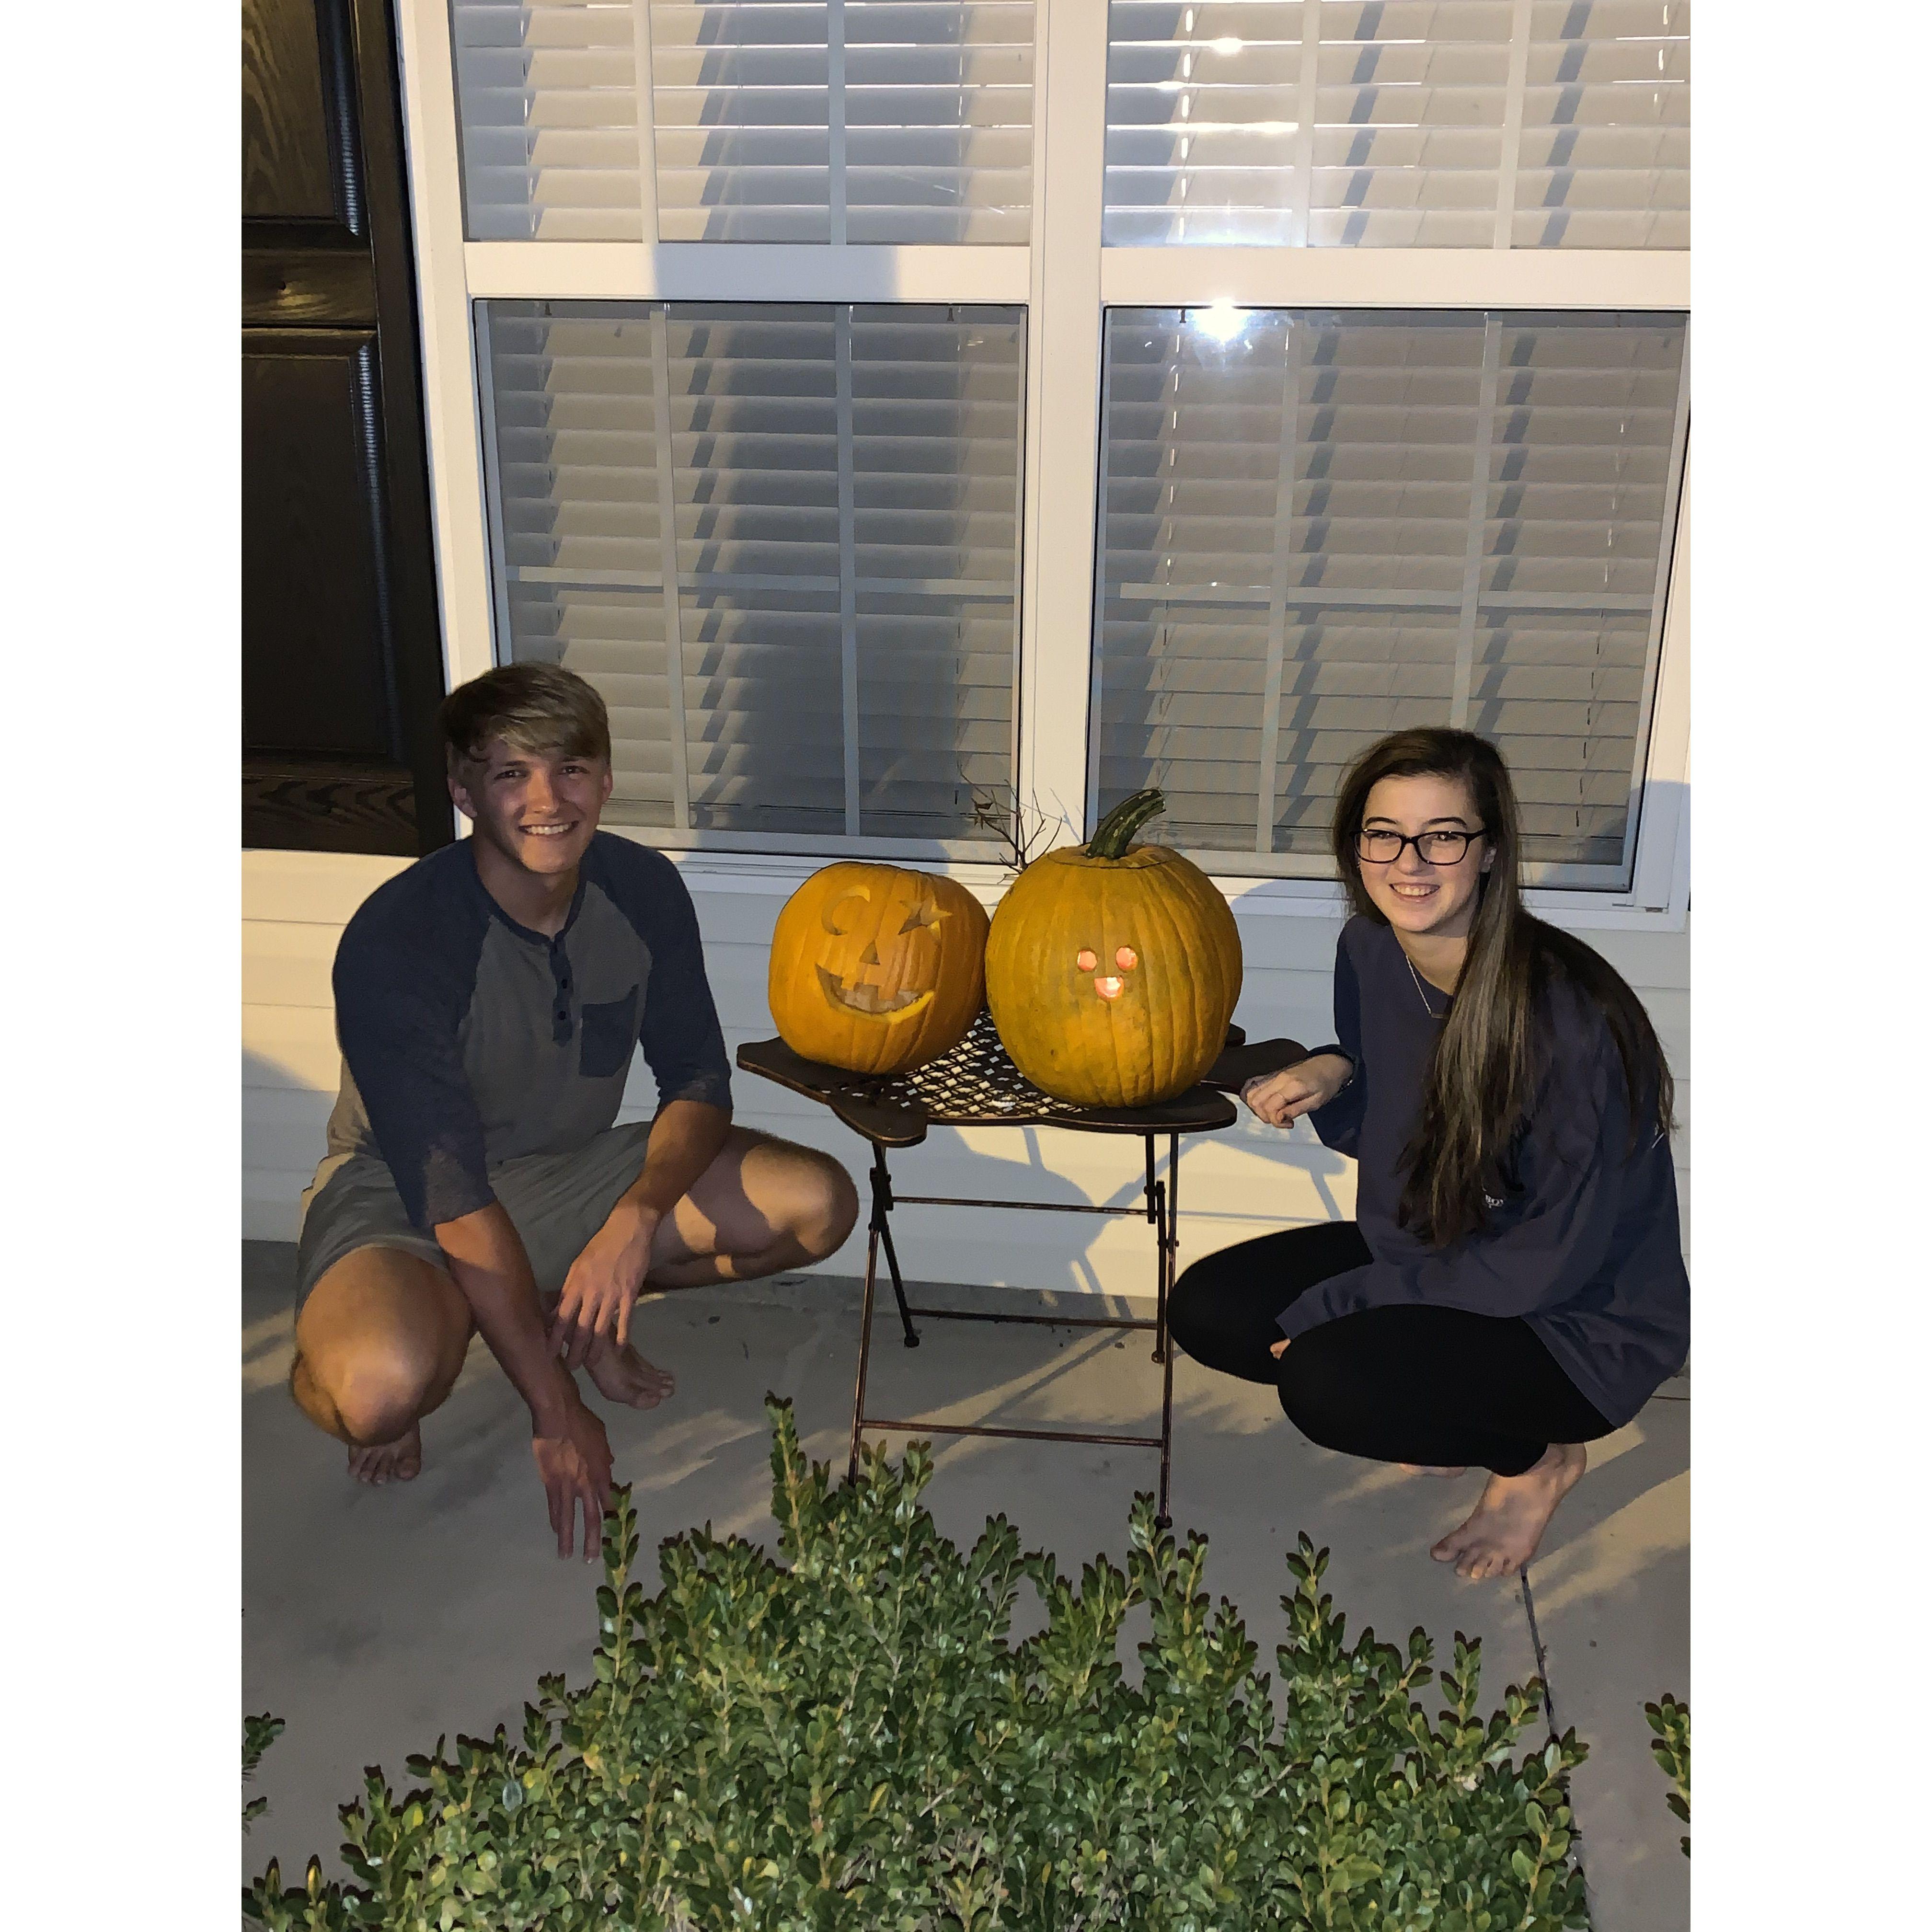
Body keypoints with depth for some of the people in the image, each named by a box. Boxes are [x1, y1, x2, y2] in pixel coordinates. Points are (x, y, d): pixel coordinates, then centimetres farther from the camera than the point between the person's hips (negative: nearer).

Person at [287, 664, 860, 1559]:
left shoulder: (643, 890, -11)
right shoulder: (394, 943, -28)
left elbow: (699, 1081, -6)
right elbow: (454, 1195, -29)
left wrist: (635, 1219, -28)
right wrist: (557, 1416, -28)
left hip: (572, 1170, 6)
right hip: (401, 1197, -5)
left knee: (819, 1204, -13)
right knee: (385, 1385, -39)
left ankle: (574, 1310, 9)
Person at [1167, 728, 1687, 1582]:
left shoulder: (1566, 1016, -28)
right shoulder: (1369, 952, -6)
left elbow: (1555, 1259, -24)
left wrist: (1342, 1300, -21)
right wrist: (1330, 1079, -15)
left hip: (1579, 1320, -7)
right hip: (1417, 1252, 8)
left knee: (1328, 1380, -29)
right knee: (1206, 1307, -6)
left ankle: (1537, 1454, 1)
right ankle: (1450, 1413, 10)